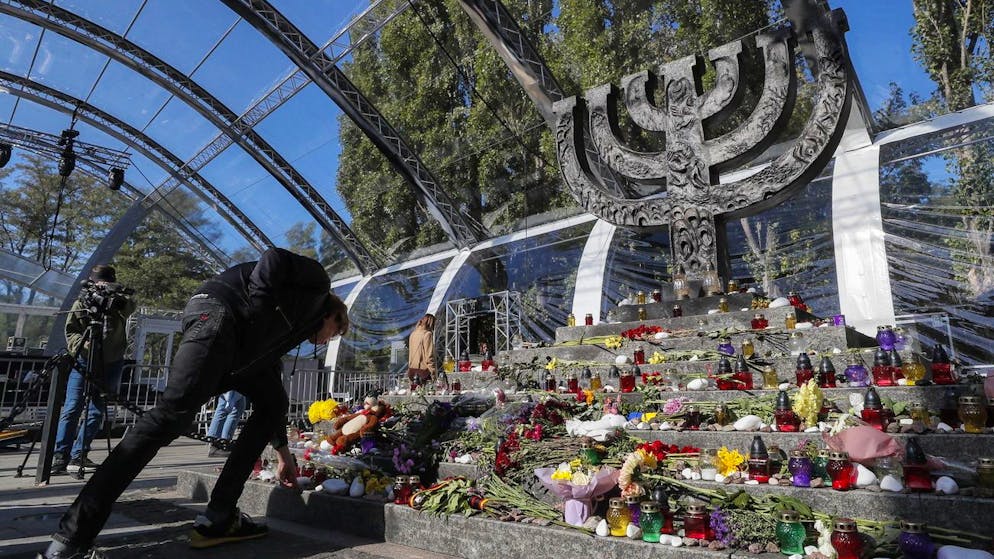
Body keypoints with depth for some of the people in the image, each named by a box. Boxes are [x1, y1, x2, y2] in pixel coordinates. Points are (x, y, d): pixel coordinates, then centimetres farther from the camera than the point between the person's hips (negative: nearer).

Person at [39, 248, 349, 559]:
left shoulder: (293, 327, 33)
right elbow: (274, 260, -4)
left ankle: (217, 519, 5)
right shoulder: (317, 283, 16)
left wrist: (283, 455, 35)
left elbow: (272, 398, 34)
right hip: (218, 314, -10)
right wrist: (256, 314, -10)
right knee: (172, 414, -19)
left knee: (273, 401, 11)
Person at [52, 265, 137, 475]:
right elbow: (70, 330, -1)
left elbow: (132, 305, -23)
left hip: (110, 365, 1)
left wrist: (118, 296, -42)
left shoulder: (119, 302, 0)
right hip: (83, 361, 0)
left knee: (97, 412, 2)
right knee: (72, 409, -7)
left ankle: (77, 456, 13)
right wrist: (83, 345, -20)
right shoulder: (81, 302, 1)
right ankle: (60, 457, -4)